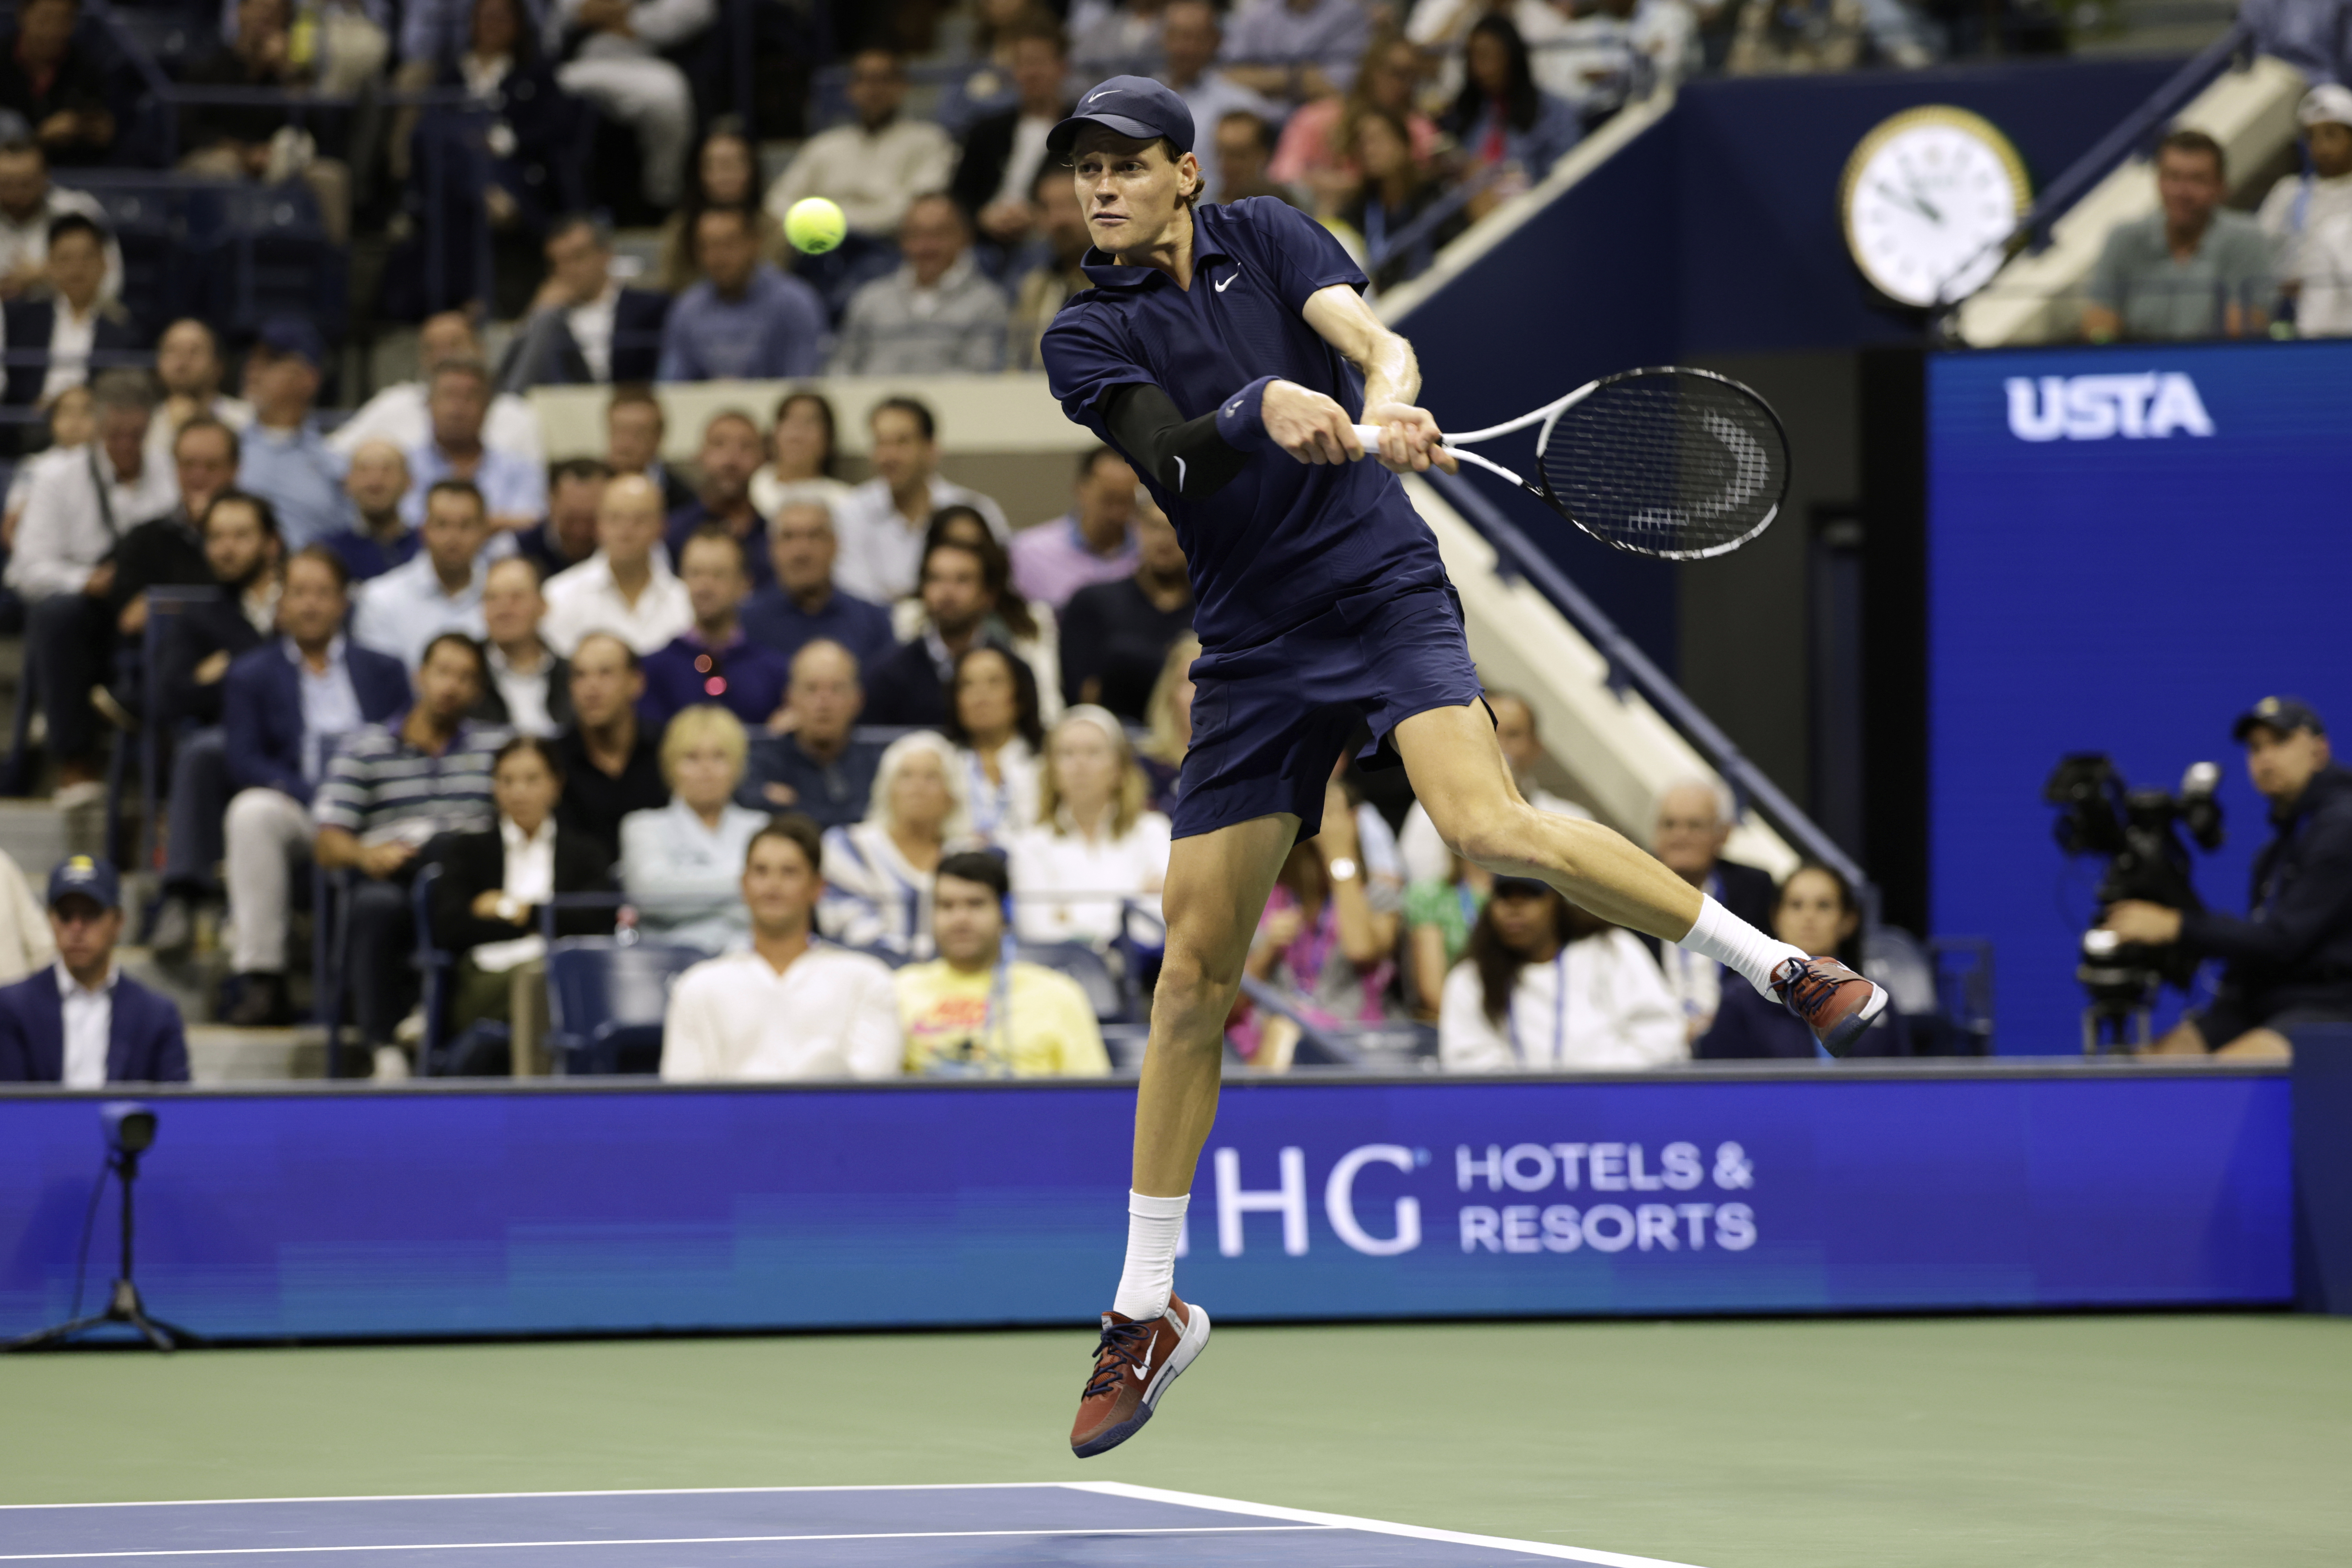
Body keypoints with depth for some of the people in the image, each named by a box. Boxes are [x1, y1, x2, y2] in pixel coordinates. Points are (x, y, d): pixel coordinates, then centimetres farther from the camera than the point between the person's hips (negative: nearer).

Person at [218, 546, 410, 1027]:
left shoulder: (384, 671, 21)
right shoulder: (250, 675, 15)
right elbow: (246, 762, 1)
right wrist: (316, 800, -14)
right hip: (297, 816, 0)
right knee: (252, 811, -37)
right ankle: (260, 979, -36)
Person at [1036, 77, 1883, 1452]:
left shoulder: (1266, 238, 6)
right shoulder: (1088, 339, 5)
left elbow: (1377, 341, -9)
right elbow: (1169, 456, -12)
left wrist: (1382, 408, -32)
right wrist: (1263, 412, -33)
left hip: (1385, 588, -2)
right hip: (1254, 644, 2)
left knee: (1490, 829, -29)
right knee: (1196, 972, 1)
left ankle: (1782, 965, -14)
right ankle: (1149, 1307, 11)